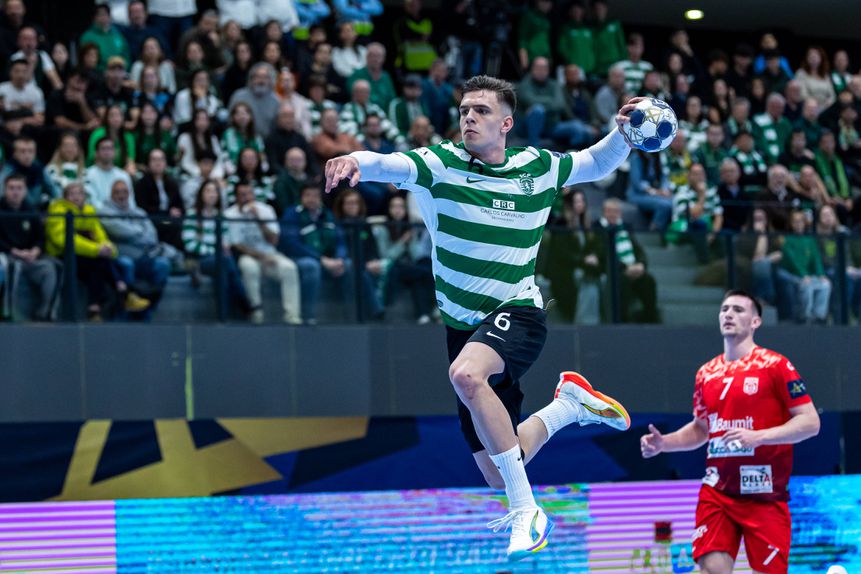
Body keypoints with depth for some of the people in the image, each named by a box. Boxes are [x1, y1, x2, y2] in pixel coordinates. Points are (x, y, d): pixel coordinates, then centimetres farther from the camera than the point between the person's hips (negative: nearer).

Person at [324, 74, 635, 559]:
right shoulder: (440, 164, -4)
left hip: (518, 314, -3)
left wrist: (623, 133, -2)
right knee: (497, 474, 4)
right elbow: (390, 164, -24)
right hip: (464, 326, 3)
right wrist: (356, 160, -47)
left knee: (467, 373, -39)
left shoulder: (538, 168, 1)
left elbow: (597, 163, 19)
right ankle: (569, 404, 34)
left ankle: (526, 509, -29)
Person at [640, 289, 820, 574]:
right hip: (716, 492, 4)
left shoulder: (775, 365, -5)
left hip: (764, 494, -4)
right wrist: (662, 443, 7)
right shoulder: (707, 373, 12)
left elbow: (810, 422, -9)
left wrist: (758, 436, -21)